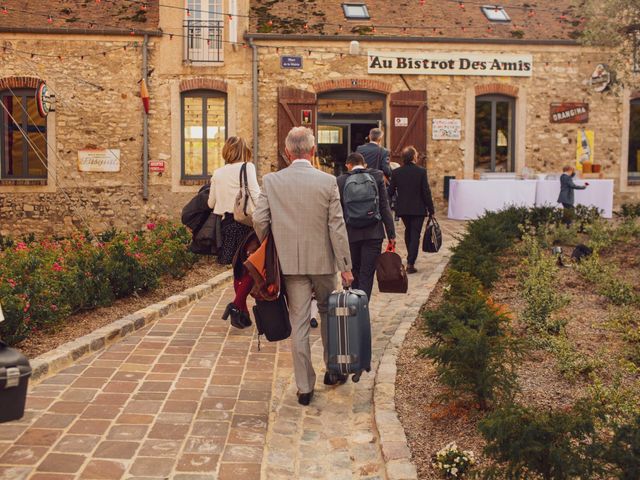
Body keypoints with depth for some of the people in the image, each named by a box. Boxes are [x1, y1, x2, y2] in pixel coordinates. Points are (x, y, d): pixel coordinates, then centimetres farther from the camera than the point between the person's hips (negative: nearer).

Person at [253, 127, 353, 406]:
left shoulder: (271, 181, -4)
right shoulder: (328, 181, -8)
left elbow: (259, 220, -6)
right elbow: (337, 226, -8)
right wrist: (345, 266, -3)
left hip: (290, 263, 1)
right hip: (323, 261, 0)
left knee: (299, 324, 6)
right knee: (328, 314, 20)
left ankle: (305, 387, 11)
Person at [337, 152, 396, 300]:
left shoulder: (341, 180, 0)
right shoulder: (377, 176, 0)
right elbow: (385, 207, -3)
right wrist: (391, 234, 0)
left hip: (351, 234, 1)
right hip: (373, 233, -1)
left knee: (355, 272, 18)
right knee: (367, 274, 1)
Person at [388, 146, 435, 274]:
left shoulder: (396, 172, -4)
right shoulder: (421, 171, -11)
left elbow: (391, 192, 0)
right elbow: (426, 192, -10)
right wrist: (431, 209, -2)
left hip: (402, 208, 3)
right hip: (418, 209, -3)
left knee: (408, 231, 24)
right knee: (415, 234, 2)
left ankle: (410, 257, 37)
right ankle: (410, 263, -7)